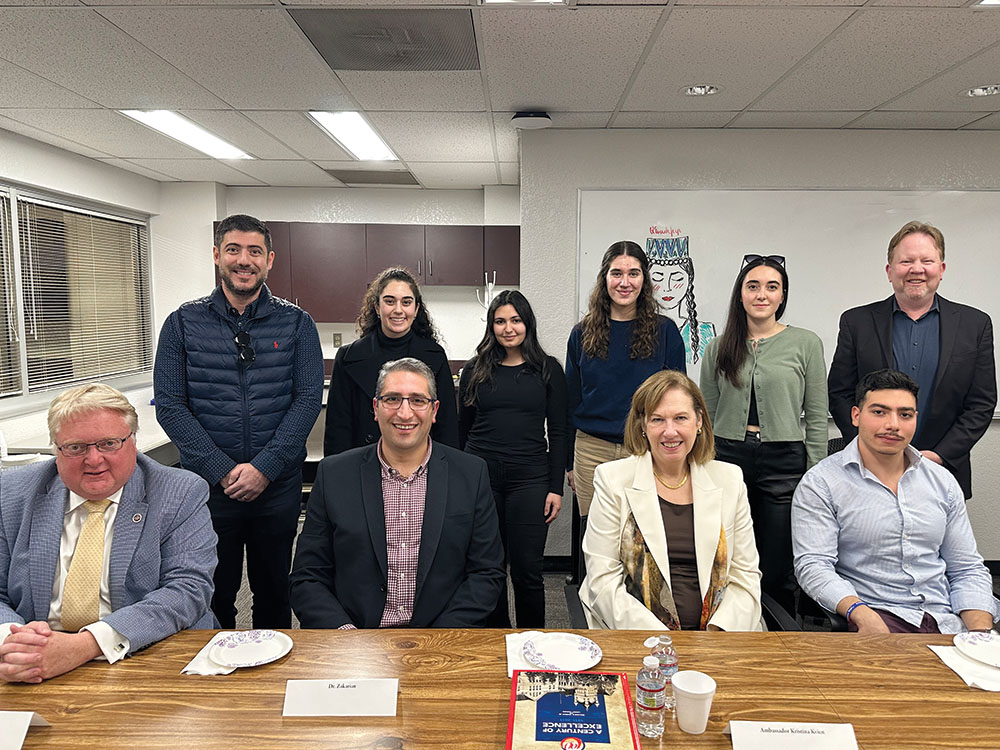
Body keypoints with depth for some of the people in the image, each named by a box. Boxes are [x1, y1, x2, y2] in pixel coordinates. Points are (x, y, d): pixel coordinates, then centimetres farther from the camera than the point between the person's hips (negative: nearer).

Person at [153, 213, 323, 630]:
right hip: (206, 486, 0)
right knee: (213, 596, 13)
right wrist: (222, 470, -13)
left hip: (278, 486, 0)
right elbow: (169, 406, -4)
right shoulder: (183, 323, 1)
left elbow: (308, 398, -6)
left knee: (274, 592, 15)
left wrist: (264, 467, -15)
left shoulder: (296, 323, 0)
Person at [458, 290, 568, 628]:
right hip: (480, 476, 2)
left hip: (529, 478, -1)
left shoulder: (549, 369, 4)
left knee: (527, 570, 3)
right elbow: (463, 429, 11)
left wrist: (556, 488, -2)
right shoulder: (475, 370, 7)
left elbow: (558, 433, 3)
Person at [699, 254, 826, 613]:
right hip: (728, 458, 2)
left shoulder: (806, 343, 2)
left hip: (784, 462, -2)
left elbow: (817, 418, 3)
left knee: (777, 575, 5)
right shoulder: (718, 348, 8)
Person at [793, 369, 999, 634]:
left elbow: (967, 569, 14)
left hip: (947, 620, 5)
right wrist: (862, 614, -27)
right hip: (876, 619, -5)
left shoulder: (943, 481, 14)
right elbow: (813, 565, -11)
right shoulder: (820, 483, -3)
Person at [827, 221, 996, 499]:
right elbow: (839, 396, -1)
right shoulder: (856, 322, 1)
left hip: (944, 472, 1)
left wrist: (940, 455, -9)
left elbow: (982, 403, 2)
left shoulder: (975, 324, 4)